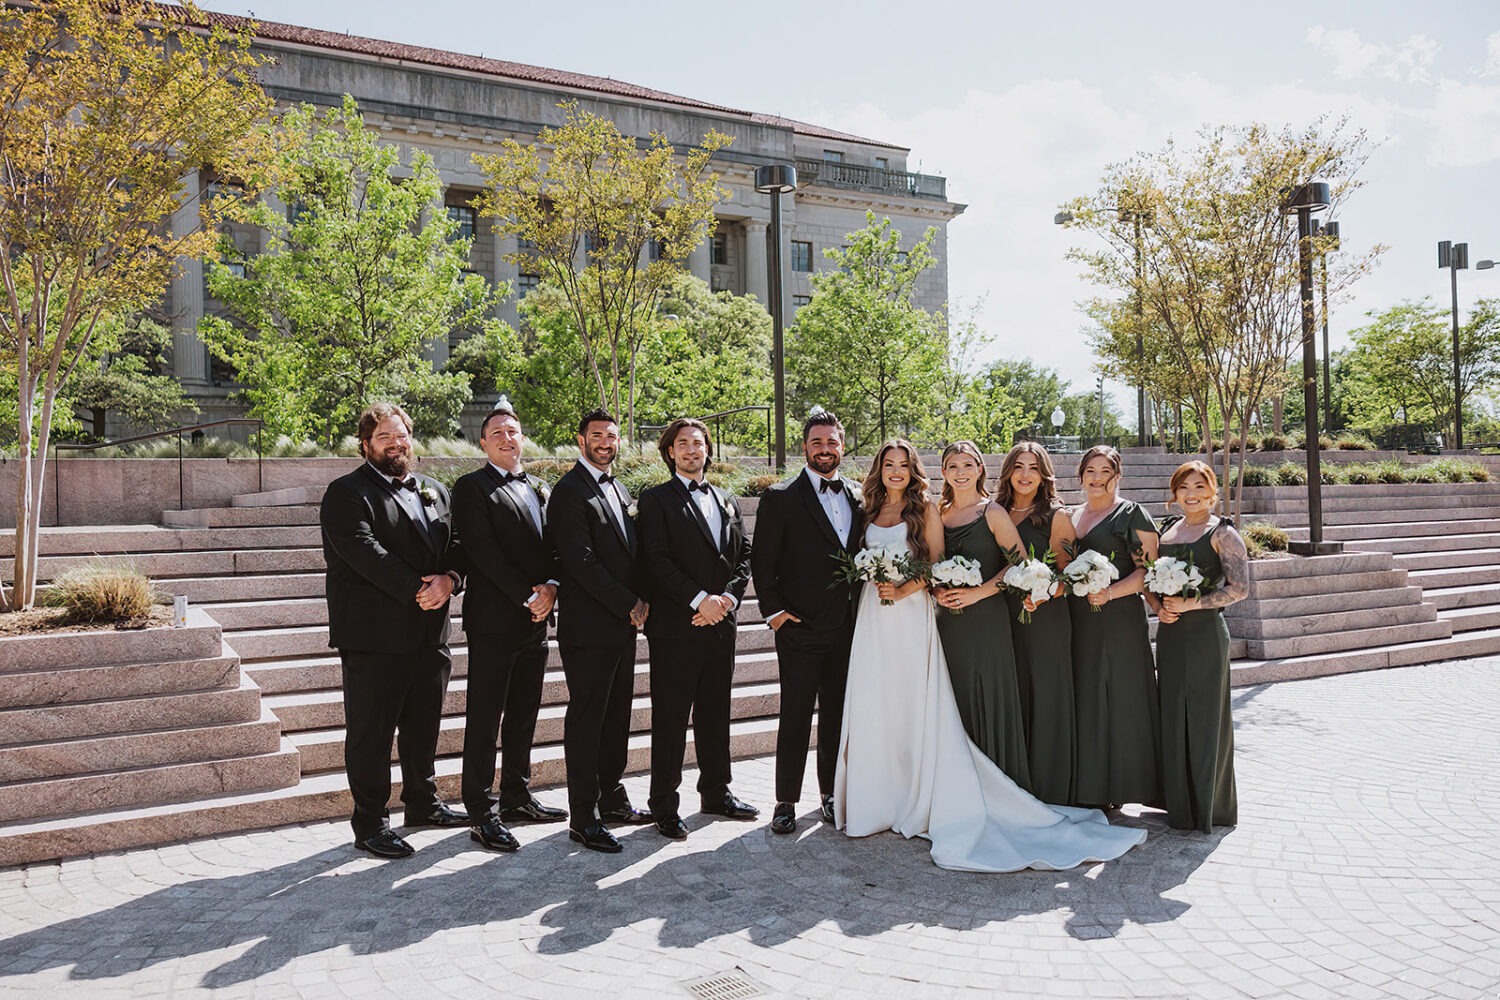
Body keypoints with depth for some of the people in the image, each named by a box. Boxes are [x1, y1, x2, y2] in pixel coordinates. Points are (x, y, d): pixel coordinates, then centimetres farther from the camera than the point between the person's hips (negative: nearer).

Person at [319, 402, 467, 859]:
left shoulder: (433, 491, 17)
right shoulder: (346, 494, -5)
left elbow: (456, 544, 9)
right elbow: (363, 551, -18)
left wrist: (449, 579, -12)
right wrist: (416, 591, -22)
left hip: (429, 633, 7)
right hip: (374, 635, -6)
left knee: (423, 726, 17)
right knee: (371, 732, 2)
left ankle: (423, 803, 33)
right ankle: (370, 822, 13)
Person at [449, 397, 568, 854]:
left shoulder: (538, 489, 17)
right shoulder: (472, 487, -4)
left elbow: (552, 545, 12)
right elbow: (482, 551, -14)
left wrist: (550, 588, -7)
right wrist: (527, 595, -16)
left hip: (535, 620, 7)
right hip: (493, 620, -7)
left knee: (523, 717, 15)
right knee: (484, 719, -1)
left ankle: (517, 798, 27)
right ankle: (481, 813, 6)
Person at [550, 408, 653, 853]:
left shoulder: (619, 490, 17)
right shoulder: (570, 491, -10)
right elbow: (581, 562, -18)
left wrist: (639, 602, 3)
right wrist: (629, 605, -14)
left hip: (623, 625, 8)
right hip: (589, 628, -8)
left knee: (616, 716, 15)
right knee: (586, 720, -1)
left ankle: (611, 799, 28)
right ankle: (583, 818, 7)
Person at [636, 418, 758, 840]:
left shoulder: (727, 501, 17)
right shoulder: (656, 500, -1)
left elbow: (744, 556, 12)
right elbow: (656, 561, -11)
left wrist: (728, 597, -5)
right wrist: (699, 600, -17)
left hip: (721, 626, 6)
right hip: (675, 627, -5)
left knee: (716, 714, 15)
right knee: (670, 721, 1)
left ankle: (716, 793, 29)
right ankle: (664, 806, 11)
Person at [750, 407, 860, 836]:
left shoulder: (858, 498, 11)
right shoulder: (780, 498, -4)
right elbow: (762, 560, -3)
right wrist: (774, 610, -8)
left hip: (847, 628, 4)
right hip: (800, 628, -4)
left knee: (837, 715, 13)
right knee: (795, 717, 0)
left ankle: (830, 793, 26)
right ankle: (786, 801, 12)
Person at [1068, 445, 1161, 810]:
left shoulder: (1131, 514, -1)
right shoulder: (1071, 516, 17)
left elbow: (1148, 569, -8)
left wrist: (1110, 593, -21)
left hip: (1118, 618, -5)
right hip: (1078, 620, 6)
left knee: (1119, 698, -1)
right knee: (1083, 698, 6)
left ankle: (1118, 785, 9)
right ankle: (1086, 786, 15)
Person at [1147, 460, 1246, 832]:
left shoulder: (1222, 532, -4)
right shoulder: (1166, 529, 12)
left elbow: (1240, 587, -11)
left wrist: (1192, 603, -16)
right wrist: (1158, 607, -2)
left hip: (1206, 633, -6)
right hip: (1169, 633, 6)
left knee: (1205, 715, 1)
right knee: (1173, 715, 9)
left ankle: (1210, 806, 12)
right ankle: (1180, 803, 21)